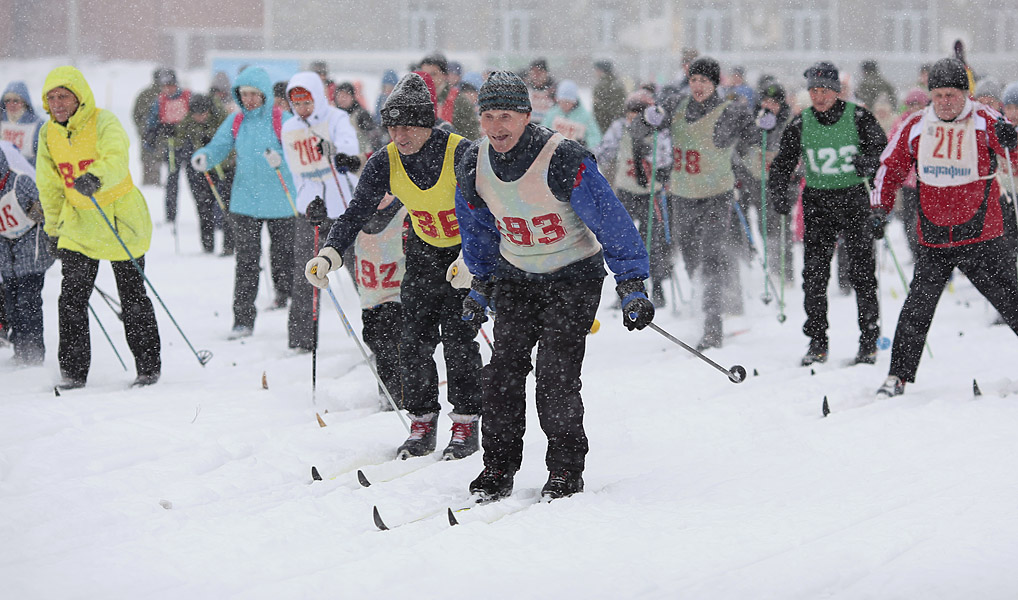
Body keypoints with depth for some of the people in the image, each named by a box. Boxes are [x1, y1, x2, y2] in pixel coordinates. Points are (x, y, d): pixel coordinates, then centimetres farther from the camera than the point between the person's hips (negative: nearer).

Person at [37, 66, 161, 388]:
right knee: (71, 298, -6)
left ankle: (149, 366, 17)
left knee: (133, 298, 4)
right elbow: (50, 186, 13)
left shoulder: (104, 123, -15)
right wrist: (53, 228, 18)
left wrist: (96, 178, -54)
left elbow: (117, 161, -34)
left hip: (121, 219, -4)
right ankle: (73, 371, 1)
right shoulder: (49, 134, 1)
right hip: (79, 223, 4)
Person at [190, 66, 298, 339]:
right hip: (245, 201, 2)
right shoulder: (236, 122, 7)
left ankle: (285, 293, 40)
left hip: (280, 202, -2)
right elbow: (218, 147, 2)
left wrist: (281, 160, -32)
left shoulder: (282, 120, -5)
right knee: (246, 262, -3)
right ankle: (243, 319, -2)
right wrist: (203, 157, -20)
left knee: (282, 256, 10)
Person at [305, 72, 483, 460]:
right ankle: (422, 424, 9)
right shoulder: (385, 163, -14)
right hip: (424, 250, 4)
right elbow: (356, 213, -14)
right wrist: (330, 254, -32)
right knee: (415, 337, -3)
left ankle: (466, 424, -1)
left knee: (457, 333, -12)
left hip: (469, 249, -4)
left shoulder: (461, 153, -27)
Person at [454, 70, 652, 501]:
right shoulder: (474, 166, -8)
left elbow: (611, 221, -19)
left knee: (555, 373, -13)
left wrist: (631, 287, -19)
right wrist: (480, 286, 16)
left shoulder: (563, 160, -25)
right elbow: (478, 229, 12)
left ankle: (566, 469, -1)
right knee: (505, 365, -6)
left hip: (575, 275, -4)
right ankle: (498, 466, 3)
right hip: (516, 277, 5)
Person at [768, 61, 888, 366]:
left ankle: (869, 341, 7)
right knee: (814, 272, -4)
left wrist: (869, 162, -21)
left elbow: (882, 147, 1)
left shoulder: (858, 117, -4)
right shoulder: (800, 124, 2)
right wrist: (779, 192, -12)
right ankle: (817, 342, 5)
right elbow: (783, 163, 6)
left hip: (854, 198, -2)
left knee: (862, 271, -3)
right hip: (817, 201, 2)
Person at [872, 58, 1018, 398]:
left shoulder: (985, 122, -5)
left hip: (981, 239, -2)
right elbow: (892, 166, 18)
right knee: (917, 309, -3)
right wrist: (881, 207, 10)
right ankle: (898, 376, 8)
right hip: (934, 242, 2)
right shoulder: (916, 127, 3)